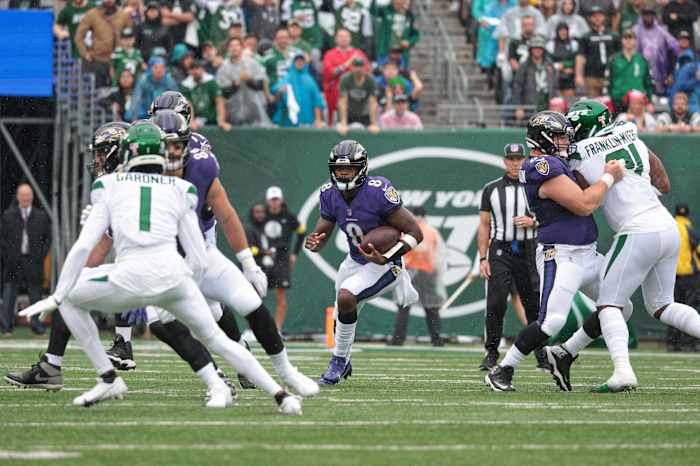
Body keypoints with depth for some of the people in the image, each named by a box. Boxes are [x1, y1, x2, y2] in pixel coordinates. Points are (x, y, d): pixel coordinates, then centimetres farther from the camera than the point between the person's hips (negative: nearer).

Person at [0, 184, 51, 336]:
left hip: (33, 261, 0)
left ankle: (36, 324, 6)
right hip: (14, 261, 0)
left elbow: (48, 238, 11)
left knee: (35, 293, 1)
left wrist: (41, 254, -1)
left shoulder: (41, 216, 9)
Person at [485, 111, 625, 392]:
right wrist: (609, 177, -8)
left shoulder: (556, 164, 15)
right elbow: (583, 205, -19)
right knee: (551, 322, -19)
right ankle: (501, 372, -6)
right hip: (561, 257, -10)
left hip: (587, 255, 10)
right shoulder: (545, 168, -16)